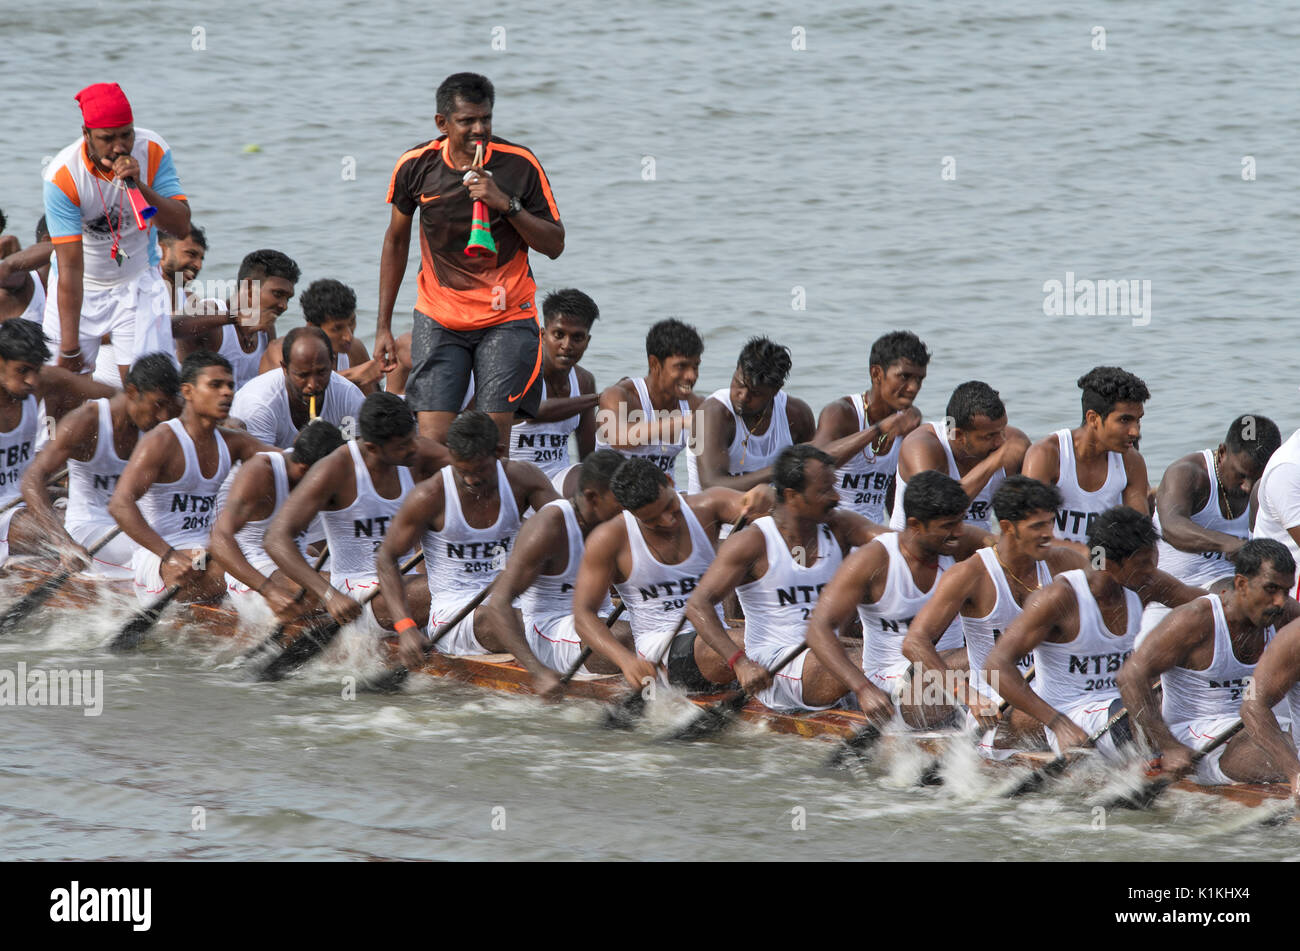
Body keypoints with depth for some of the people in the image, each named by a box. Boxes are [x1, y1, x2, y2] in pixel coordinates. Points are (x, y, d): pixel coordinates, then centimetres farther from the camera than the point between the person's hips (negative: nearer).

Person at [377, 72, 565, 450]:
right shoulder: (416, 166, -4)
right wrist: (383, 326, 10)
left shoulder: (521, 165, -8)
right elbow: (396, 239, 11)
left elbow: (555, 245, -4)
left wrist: (506, 204, -21)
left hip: (506, 320, -1)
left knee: (494, 438, -9)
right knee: (431, 442, -9)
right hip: (438, 319, 1)